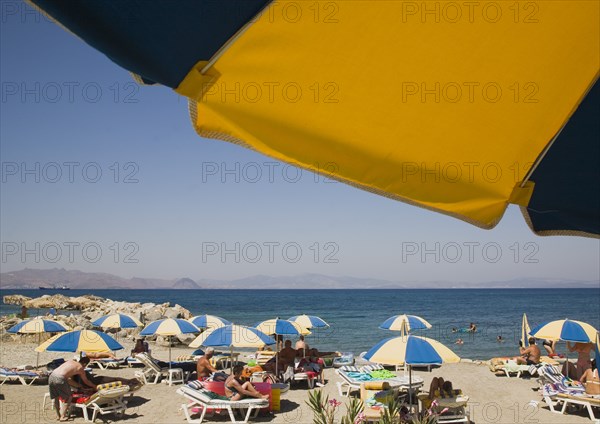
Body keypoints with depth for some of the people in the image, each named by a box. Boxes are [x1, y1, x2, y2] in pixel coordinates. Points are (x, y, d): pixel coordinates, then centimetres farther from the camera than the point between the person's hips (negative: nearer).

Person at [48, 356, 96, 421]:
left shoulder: (71, 361, 24)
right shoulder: (81, 368, 9)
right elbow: (86, 381, 23)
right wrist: (94, 386, 41)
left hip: (52, 376, 7)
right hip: (60, 379, -7)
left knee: (55, 397, 21)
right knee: (68, 398, 12)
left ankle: (59, 415, 33)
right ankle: (62, 417, 11)